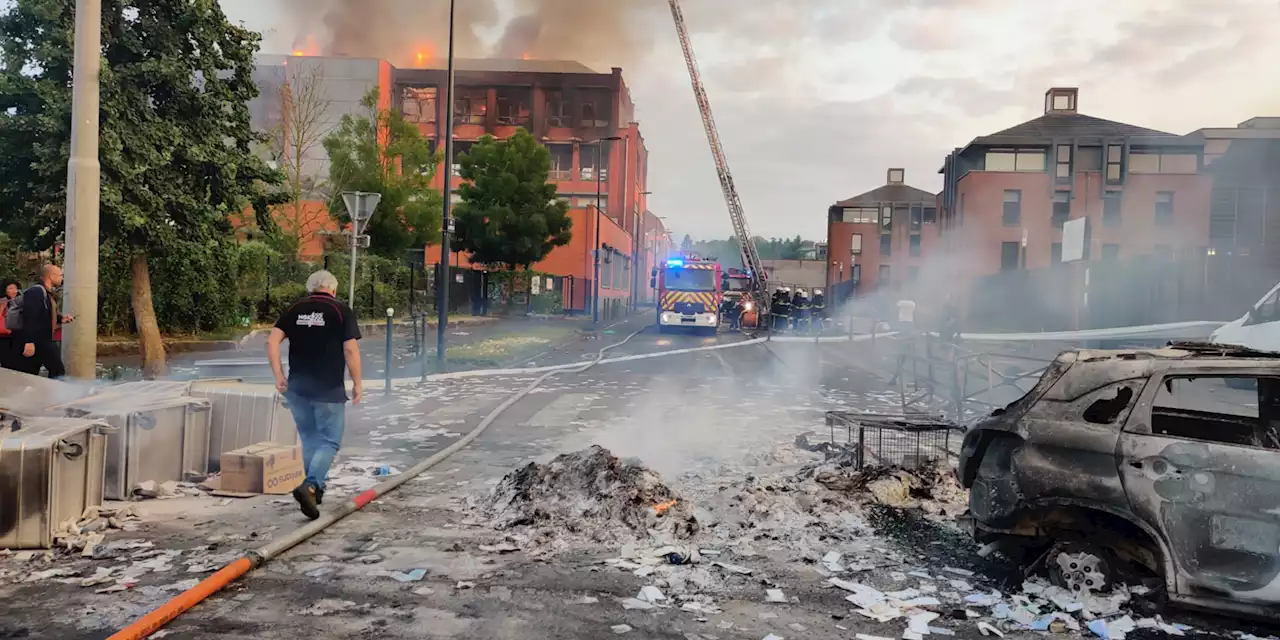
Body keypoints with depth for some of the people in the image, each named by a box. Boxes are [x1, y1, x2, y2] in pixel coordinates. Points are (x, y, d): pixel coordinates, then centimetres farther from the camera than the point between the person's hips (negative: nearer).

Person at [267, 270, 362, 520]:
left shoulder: (294, 310, 8)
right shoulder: (341, 311, -3)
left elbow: (272, 341, -1)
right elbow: (351, 350, -9)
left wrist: (279, 375, 3)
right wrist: (357, 383, -2)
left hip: (297, 387, 4)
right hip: (329, 389, -4)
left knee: (309, 439, 18)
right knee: (330, 441, 2)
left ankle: (316, 490, 26)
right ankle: (310, 485, -17)